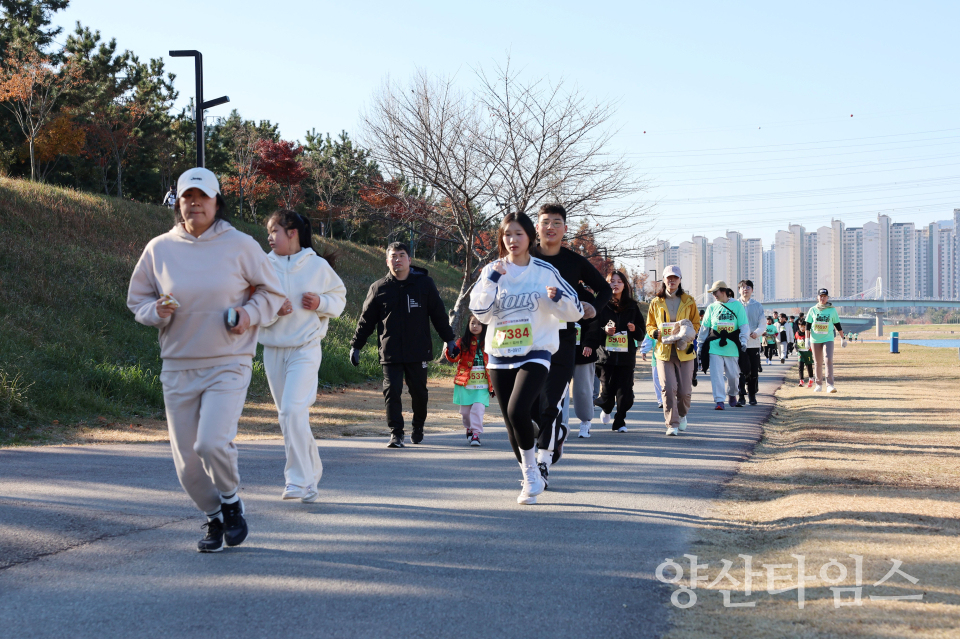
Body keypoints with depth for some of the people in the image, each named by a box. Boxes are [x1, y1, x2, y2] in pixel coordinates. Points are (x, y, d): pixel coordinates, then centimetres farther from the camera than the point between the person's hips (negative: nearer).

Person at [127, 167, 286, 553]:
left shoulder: (240, 245, -2)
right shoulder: (159, 248, 3)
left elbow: (272, 292, 9)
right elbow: (137, 300, 12)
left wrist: (250, 313, -11)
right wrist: (157, 311, -10)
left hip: (229, 364, -3)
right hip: (178, 367, 3)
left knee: (211, 443, -20)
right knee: (186, 458, 4)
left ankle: (231, 500, 11)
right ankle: (214, 517, 29)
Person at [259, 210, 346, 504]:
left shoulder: (318, 266, 0)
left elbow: (340, 296, 13)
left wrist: (321, 303, -7)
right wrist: (272, 310, -18)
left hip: (305, 349, -4)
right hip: (273, 350, 4)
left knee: (293, 412, -19)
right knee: (287, 416, 11)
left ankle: (299, 480, -13)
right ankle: (311, 471, 28)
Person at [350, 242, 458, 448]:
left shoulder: (425, 284, 5)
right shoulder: (378, 288, 6)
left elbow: (439, 315, 10)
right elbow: (366, 320, 11)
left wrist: (450, 340, 10)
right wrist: (355, 345, 8)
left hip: (418, 351, 0)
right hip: (390, 352, 0)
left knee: (419, 392, 8)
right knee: (392, 391, -8)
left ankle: (418, 427, 29)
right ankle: (396, 433, -4)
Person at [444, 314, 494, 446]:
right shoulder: (463, 342, 3)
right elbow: (454, 358, -10)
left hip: (482, 385, -1)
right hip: (465, 385, 1)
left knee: (478, 408, -14)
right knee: (465, 410, 7)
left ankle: (476, 433, -9)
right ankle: (469, 429, 30)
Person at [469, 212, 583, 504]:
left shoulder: (545, 271, -1)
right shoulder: (492, 271, 4)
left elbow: (575, 311, 3)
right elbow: (480, 312, -6)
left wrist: (557, 298, -17)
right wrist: (491, 280, -15)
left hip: (535, 355, -3)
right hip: (500, 357, 3)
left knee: (517, 410, -24)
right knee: (511, 423, 7)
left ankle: (531, 471, -5)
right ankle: (532, 480, 24)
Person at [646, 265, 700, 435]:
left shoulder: (688, 301, 9)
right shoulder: (656, 302, 10)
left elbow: (696, 324, 13)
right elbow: (649, 326, 15)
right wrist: (656, 333, -7)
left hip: (684, 350, 0)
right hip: (664, 350, 0)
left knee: (685, 391, 0)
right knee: (668, 388, -14)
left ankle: (682, 415, 30)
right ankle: (672, 424, -7)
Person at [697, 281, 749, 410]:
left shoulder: (737, 306, 4)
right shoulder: (712, 307, 9)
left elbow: (744, 325, 4)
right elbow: (704, 327, 12)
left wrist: (743, 341, -8)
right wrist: (701, 345, 11)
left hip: (732, 347, -1)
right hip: (715, 346, 1)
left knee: (733, 374, 6)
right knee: (716, 374, -8)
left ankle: (732, 394, 34)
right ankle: (719, 401, -6)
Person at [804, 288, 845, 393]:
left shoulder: (832, 310, 4)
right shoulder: (813, 310, 5)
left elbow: (837, 325, 10)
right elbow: (808, 325, 6)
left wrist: (843, 338, 10)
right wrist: (807, 338, -3)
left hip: (828, 339, -1)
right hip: (815, 340, 1)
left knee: (829, 360, -16)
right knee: (818, 363, 6)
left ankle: (830, 385, -21)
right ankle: (819, 384, 18)